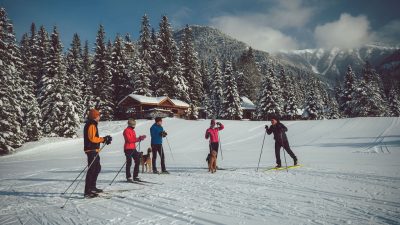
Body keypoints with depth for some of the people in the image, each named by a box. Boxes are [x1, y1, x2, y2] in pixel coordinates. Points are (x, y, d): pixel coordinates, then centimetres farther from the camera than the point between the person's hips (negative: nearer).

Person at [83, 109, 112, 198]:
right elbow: (92, 138, -22)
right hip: (92, 150, -11)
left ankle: (92, 187, 28)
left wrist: (104, 139, 13)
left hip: (94, 150, 11)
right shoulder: (91, 125, -13)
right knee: (91, 170, -10)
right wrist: (103, 139, -15)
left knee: (97, 168, 19)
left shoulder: (92, 124, 19)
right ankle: (87, 191, -8)